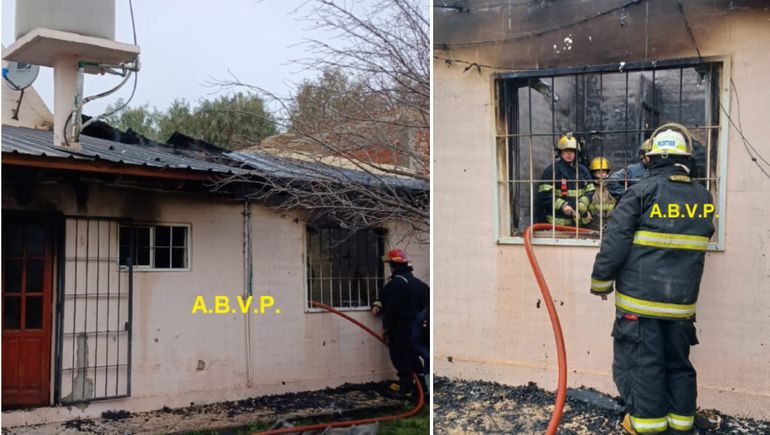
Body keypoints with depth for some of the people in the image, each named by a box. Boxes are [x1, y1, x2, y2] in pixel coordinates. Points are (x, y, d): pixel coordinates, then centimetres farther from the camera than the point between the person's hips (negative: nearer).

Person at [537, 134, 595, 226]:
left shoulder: (583, 170, 13)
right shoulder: (551, 170, -3)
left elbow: (590, 191, 11)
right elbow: (544, 194, -8)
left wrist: (580, 207, -7)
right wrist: (562, 205, -18)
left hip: (579, 220, 5)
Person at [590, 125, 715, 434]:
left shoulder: (641, 192, -10)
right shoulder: (703, 197, 6)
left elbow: (615, 243, -11)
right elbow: (701, 240, 17)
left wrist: (601, 281, -2)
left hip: (640, 296, -5)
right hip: (683, 300, 5)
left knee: (642, 361, 4)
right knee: (678, 360, 16)